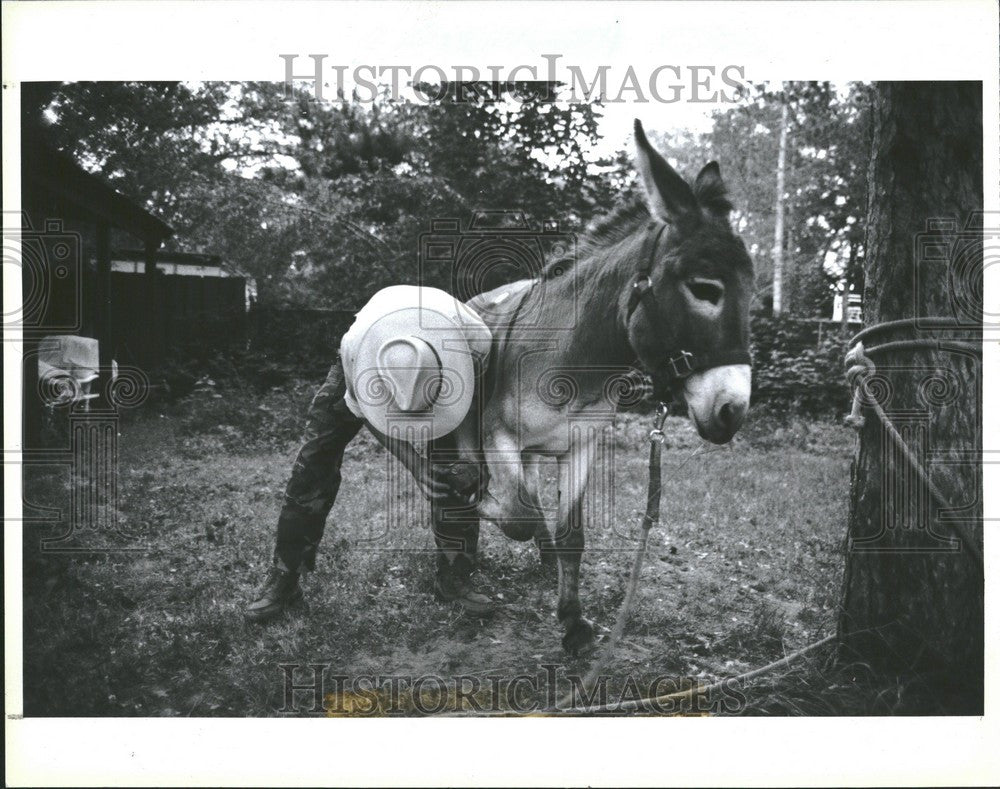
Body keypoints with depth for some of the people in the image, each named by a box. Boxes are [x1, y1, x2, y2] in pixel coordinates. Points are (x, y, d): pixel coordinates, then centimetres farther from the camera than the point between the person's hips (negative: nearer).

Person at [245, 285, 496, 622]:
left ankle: (454, 577, 8)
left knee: (461, 474, -11)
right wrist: (427, 471, -39)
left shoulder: (475, 340, -39)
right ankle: (283, 580, 6)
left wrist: (469, 458, -22)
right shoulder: (354, 346, -43)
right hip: (364, 367, -1)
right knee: (313, 468, -8)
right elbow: (380, 422, -29)